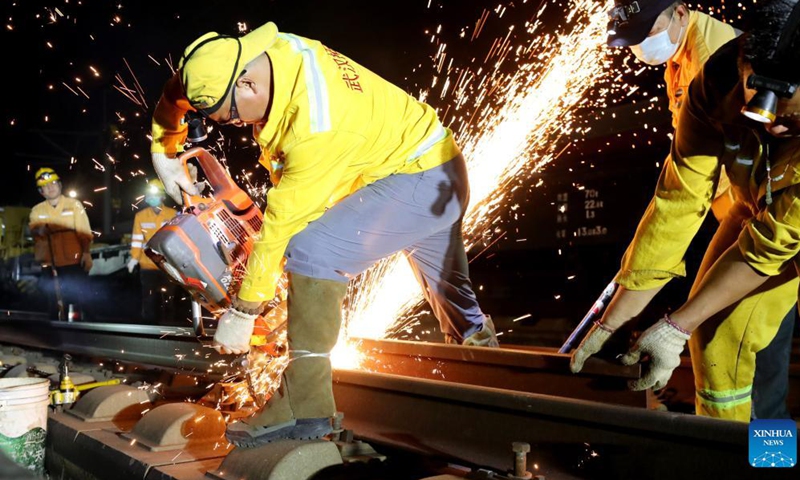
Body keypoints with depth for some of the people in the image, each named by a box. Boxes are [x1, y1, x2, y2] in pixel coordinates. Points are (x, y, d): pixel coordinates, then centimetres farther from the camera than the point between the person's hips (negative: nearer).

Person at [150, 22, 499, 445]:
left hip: (421, 181, -10)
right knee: (449, 289, 27)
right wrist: (163, 152, 10)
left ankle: (304, 407, -19)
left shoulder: (315, 124, -34)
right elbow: (178, 89, 9)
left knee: (312, 251, -25)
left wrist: (243, 310, -21)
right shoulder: (257, 54, -10)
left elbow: (283, 222, -29)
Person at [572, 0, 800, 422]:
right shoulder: (719, 81, -30)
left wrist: (674, 329, -29)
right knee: (714, 333, -2)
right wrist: (609, 324, -24)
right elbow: (676, 205, -25)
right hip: (758, 209, 3)